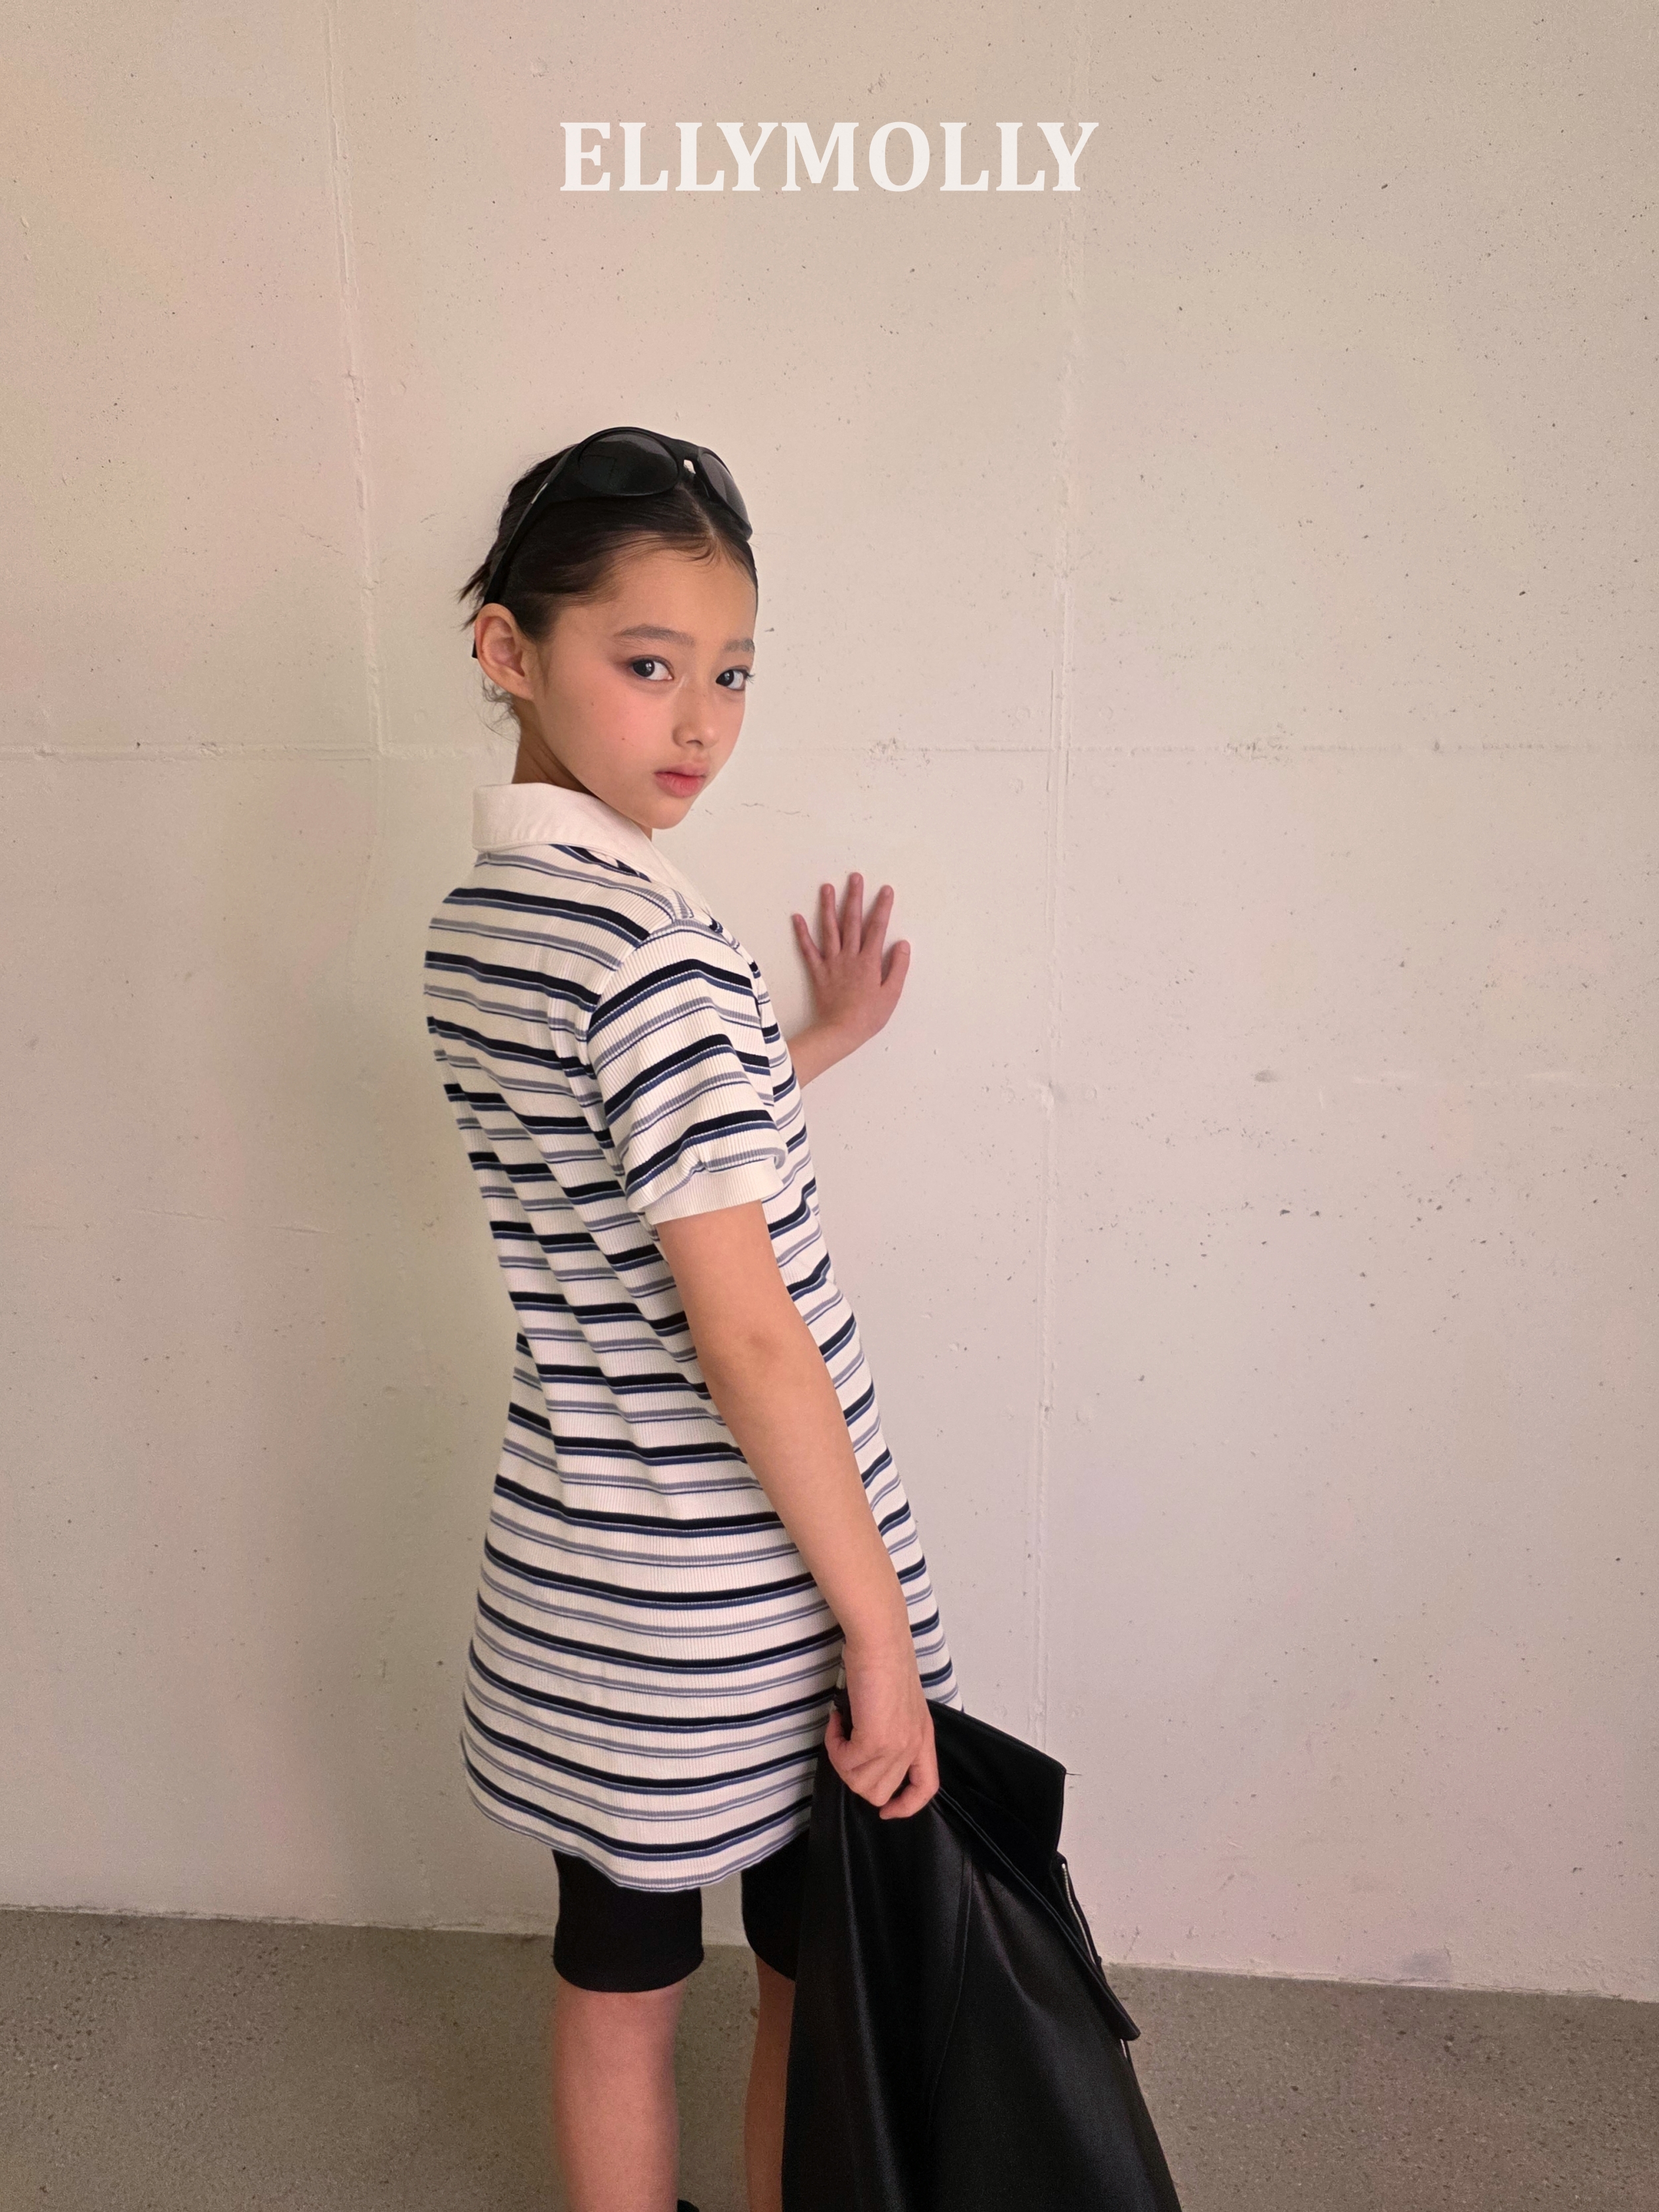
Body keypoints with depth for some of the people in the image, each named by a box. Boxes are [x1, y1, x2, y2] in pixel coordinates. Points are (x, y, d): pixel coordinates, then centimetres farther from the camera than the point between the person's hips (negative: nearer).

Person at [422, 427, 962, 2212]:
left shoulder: (471, 923, 4)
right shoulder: (654, 941, -23)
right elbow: (749, 1340, -24)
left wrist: (815, 1044, 16)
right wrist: (881, 1626, -16)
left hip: (569, 1563, 8)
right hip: (740, 1590, -7)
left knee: (614, 1981, 24)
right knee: (820, 1985, 19)